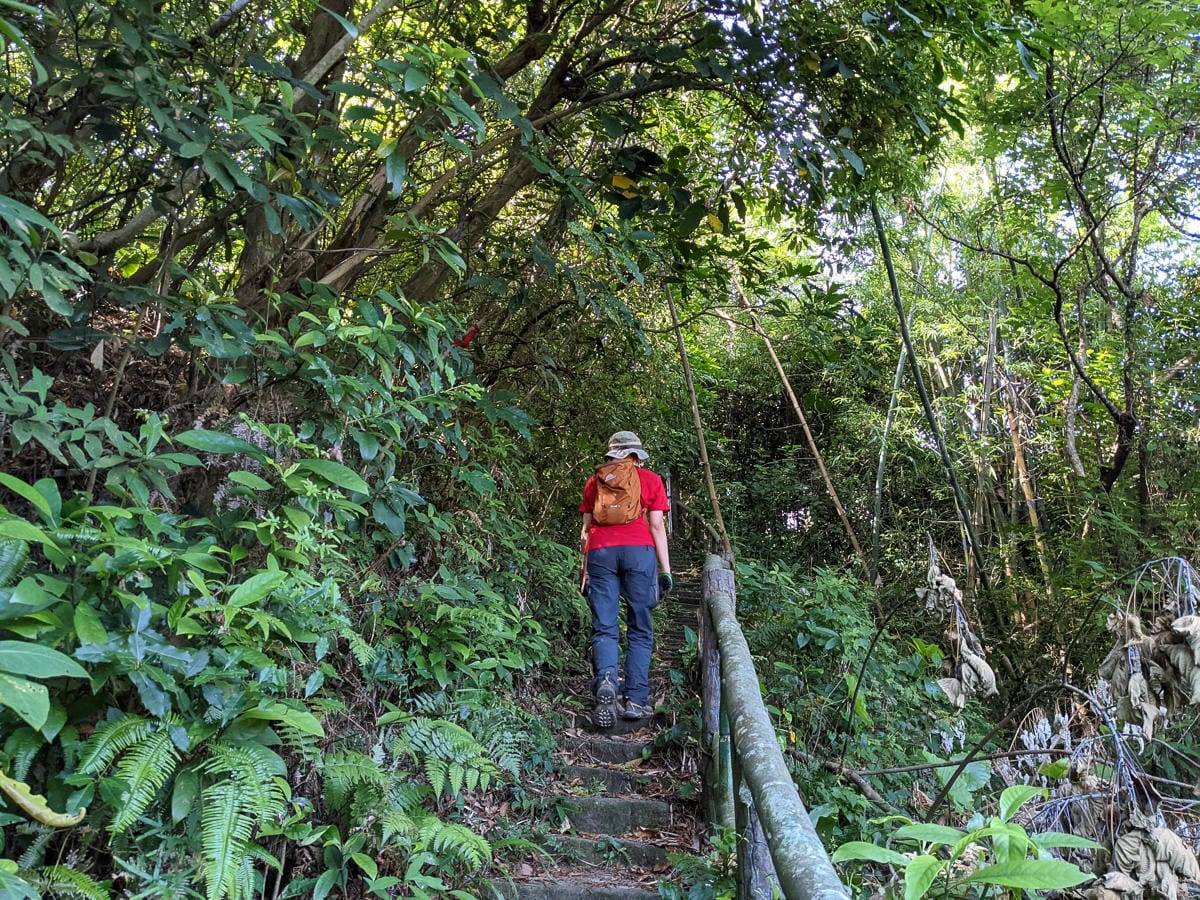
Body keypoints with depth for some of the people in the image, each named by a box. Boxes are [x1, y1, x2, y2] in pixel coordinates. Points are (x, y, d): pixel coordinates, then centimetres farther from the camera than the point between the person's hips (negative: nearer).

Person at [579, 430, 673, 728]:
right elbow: (657, 526, 7)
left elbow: (586, 528, 16)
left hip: (600, 552, 2)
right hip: (638, 551, -1)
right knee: (640, 629, 5)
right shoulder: (650, 480, 13)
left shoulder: (594, 481, 19)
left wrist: (585, 569, 21)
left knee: (604, 628, 2)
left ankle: (605, 679, -23)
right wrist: (666, 570, 9)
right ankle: (635, 699, 0)